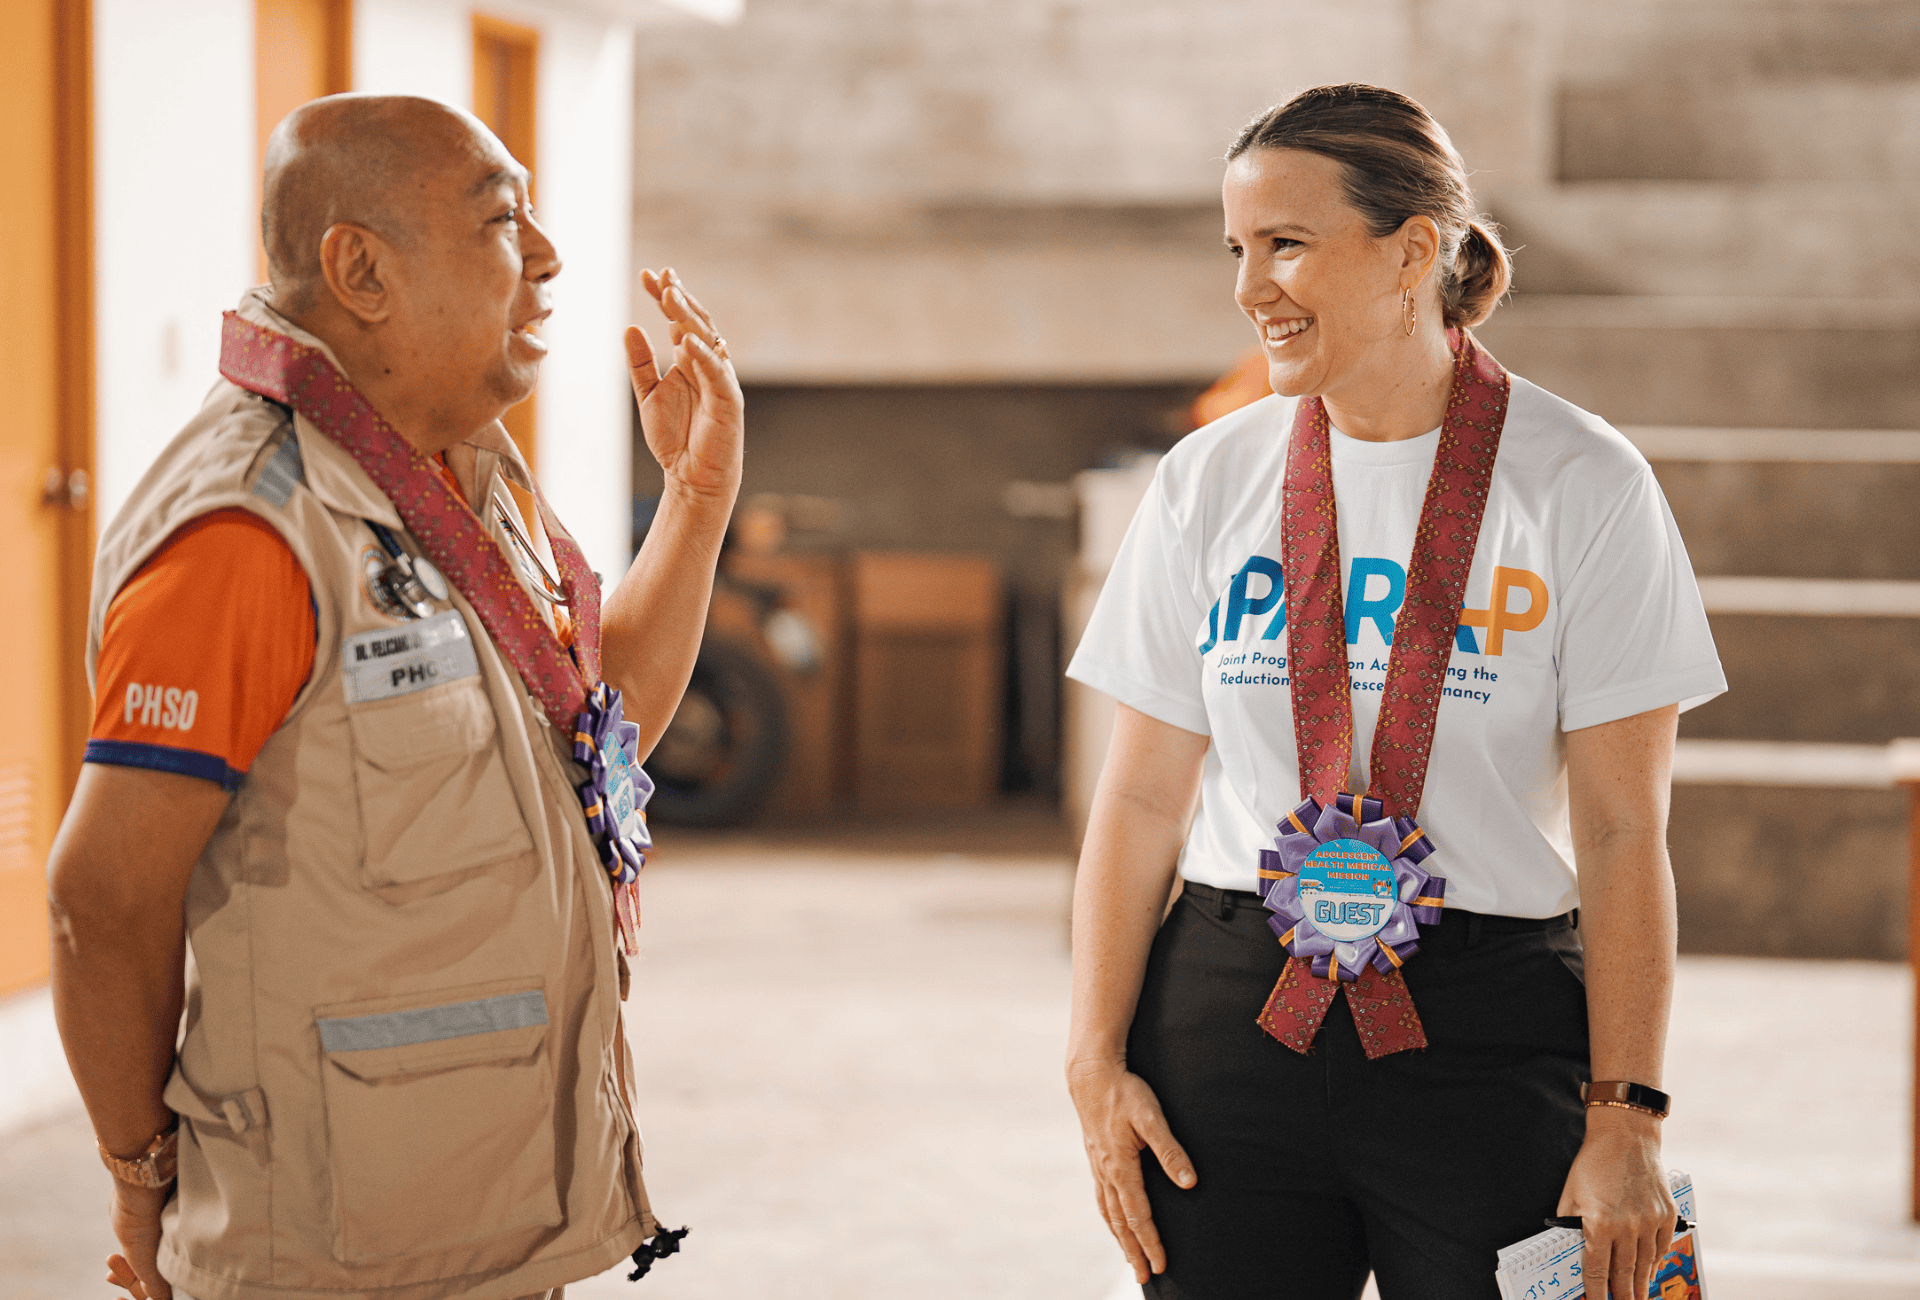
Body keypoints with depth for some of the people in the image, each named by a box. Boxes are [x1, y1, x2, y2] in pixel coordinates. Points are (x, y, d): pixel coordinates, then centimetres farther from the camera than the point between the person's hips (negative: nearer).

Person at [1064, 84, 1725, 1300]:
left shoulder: (1583, 485, -3)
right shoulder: (1209, 480, 7)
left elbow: (1622, 832, -5)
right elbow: (1141, 800, 8)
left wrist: (1625, 1118, -11)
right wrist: (1097, 1060, 0)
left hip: (1487, 1028, -2)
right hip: (1230, 1012, 3)